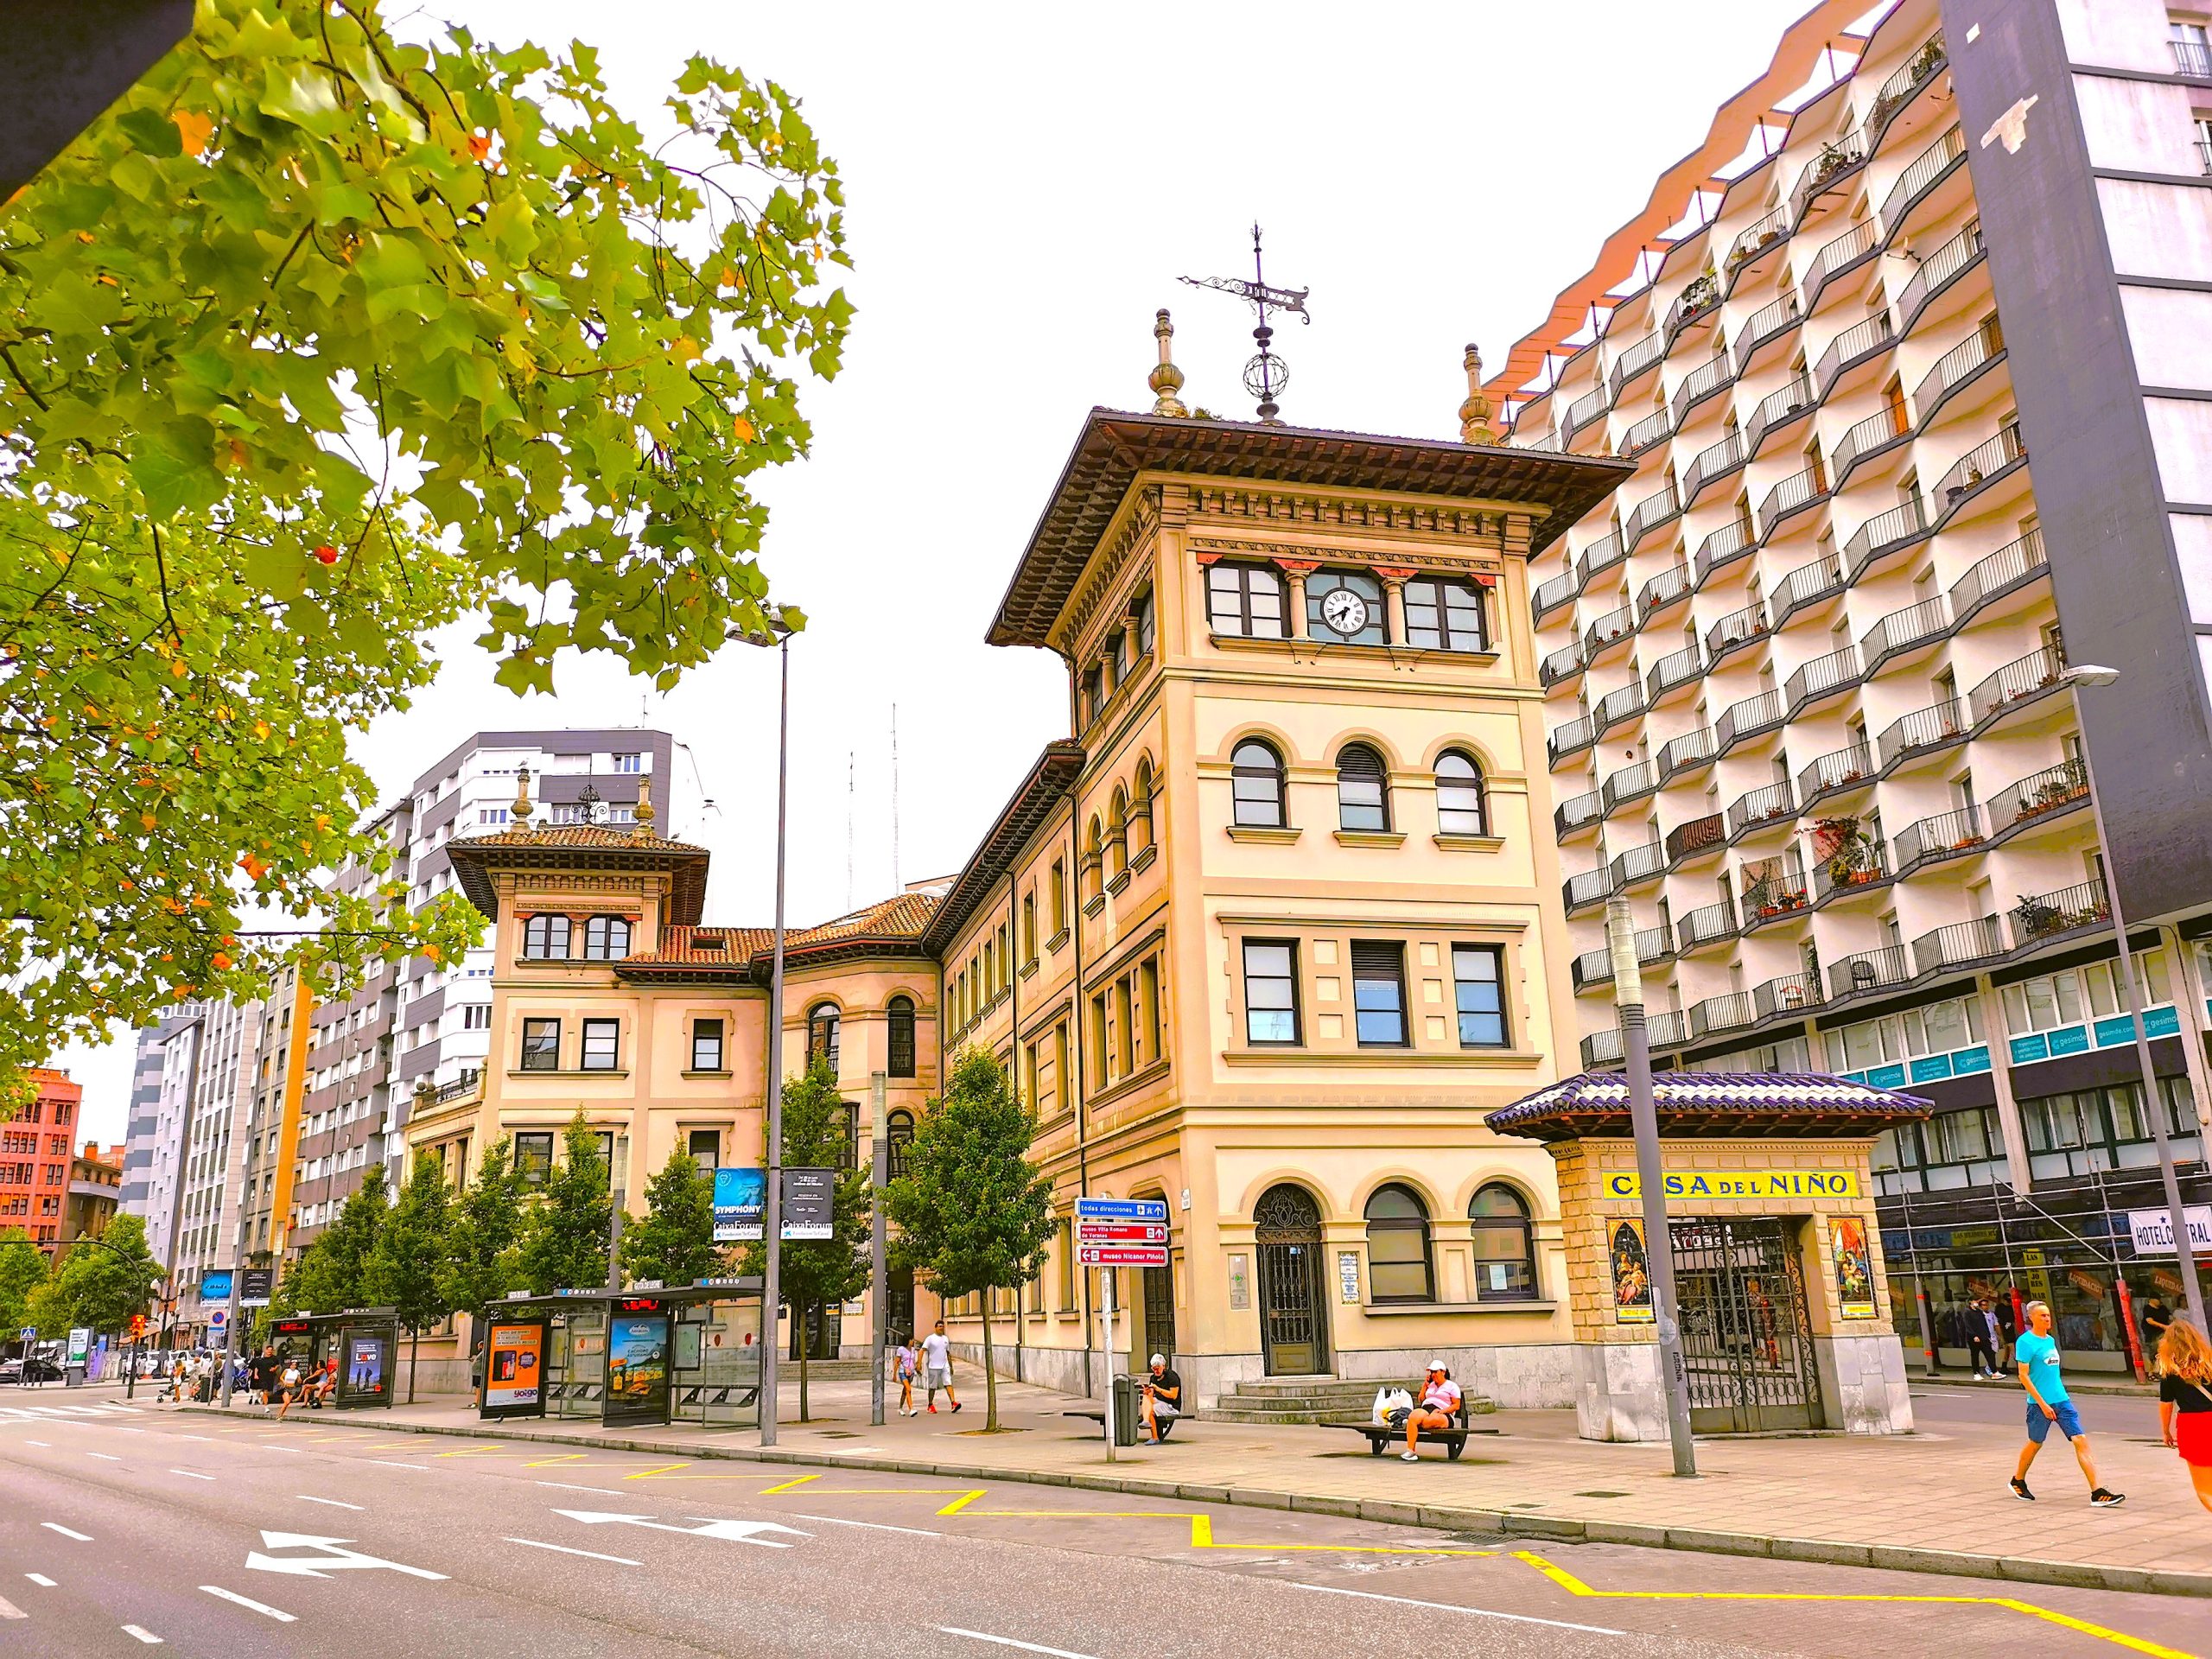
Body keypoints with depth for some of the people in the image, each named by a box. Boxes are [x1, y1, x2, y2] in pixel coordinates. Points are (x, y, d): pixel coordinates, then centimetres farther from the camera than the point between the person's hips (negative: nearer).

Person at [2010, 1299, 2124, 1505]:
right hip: (2040, 1403, -6)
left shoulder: (2050, 1340, 12)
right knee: (2035, 1444, 7)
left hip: (2061, 1400, 6)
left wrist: (2056, 1399, 17)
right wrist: (2042, 1403, -17)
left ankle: (2097, 1493, -6)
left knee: (2081, 1440, -5)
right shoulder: (2025, 1342, -12)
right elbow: (2023, 1376, -14)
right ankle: (2018, 1481, 29)